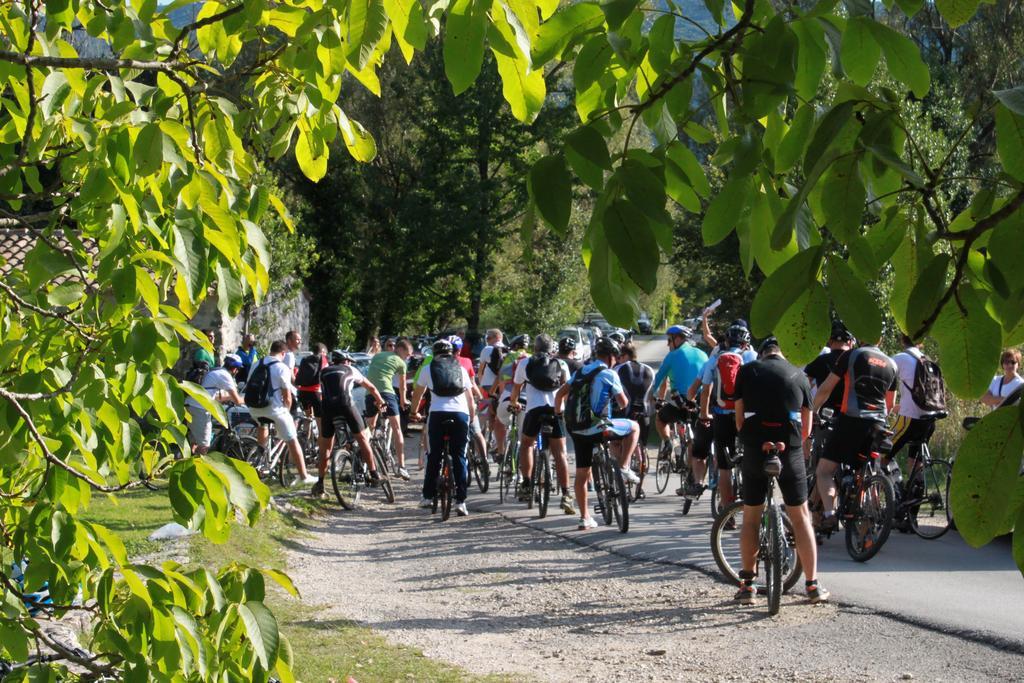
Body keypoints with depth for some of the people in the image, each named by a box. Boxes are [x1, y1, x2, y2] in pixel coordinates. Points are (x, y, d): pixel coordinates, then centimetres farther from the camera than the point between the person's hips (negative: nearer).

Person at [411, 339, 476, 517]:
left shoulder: (428, 369, 15)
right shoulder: (461, 369, 18)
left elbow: (417, 393, 22)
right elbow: (470, 396, 21)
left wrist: (414, 412, 38)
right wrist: (473, 415, 35)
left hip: (438, 414, -1)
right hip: (461, 414, 1)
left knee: (433, 456, 12)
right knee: (460, 457, 3)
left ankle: (428, 497, 15)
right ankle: (460, 501, -3)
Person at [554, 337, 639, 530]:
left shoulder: (580, 372, 13)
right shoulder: (609, 374, -6)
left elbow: (560, 394, 13)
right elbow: (623, 403, -3)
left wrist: (558, 414, 26)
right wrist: (623, 400, 20)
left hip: (577, 430, 6)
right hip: (598, 428, -6)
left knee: (581, 473, 14)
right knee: (634, 427, 16)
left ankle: (585, 518, 17)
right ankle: (623, 468, 9)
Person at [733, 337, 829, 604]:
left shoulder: (747, 371, 8)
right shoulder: (798, 375, 11)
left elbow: (739, 420, 6)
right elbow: (806, 428, 12)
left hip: (755, 449, 0)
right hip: (790, 451, 0)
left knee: (750, 517, 12)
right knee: (801, 517, 10)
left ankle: (747, 585, 12)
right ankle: (812, 584, 10)